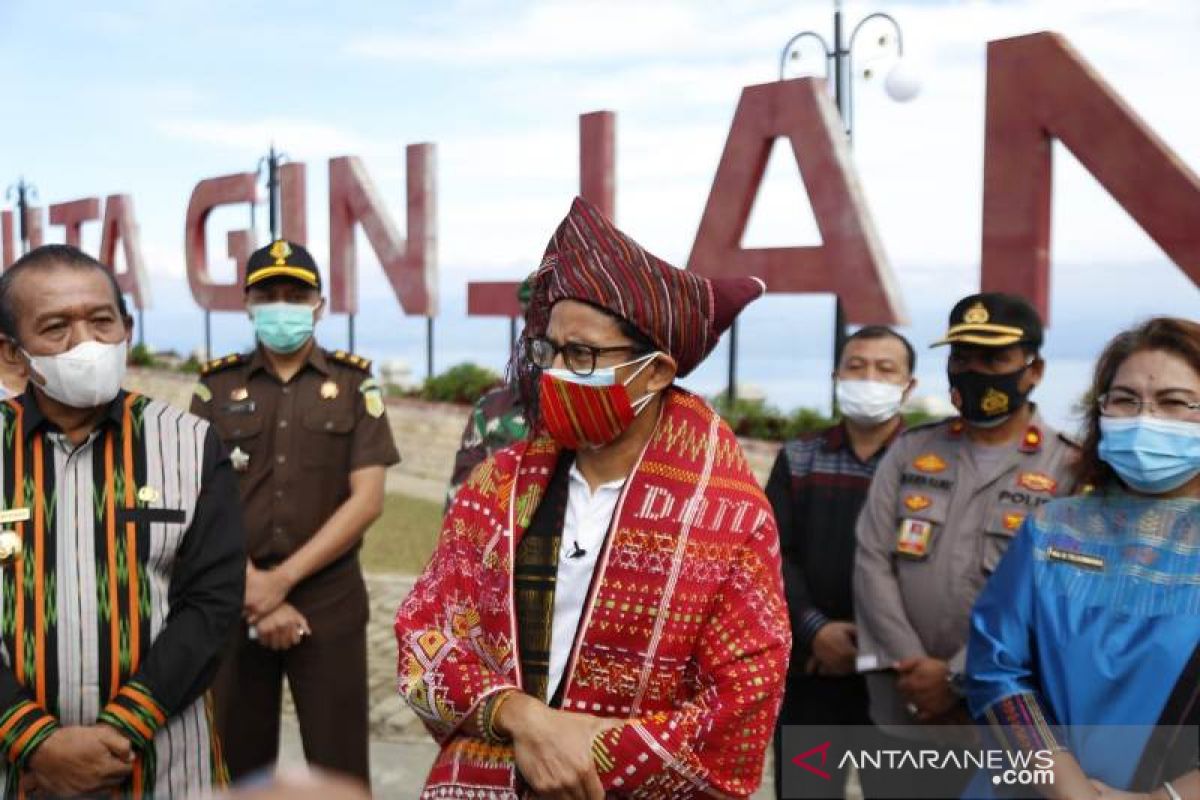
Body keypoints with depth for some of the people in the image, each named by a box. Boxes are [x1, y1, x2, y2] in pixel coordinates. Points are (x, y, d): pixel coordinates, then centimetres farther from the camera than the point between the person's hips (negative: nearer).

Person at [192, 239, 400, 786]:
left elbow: (367, 500, -7)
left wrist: (282, 580, -12)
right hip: (234, 600, 2)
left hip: (331, 598, -1)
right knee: (237, 761, 11)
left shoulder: (353, 383, 1)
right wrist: (253, 590, -11)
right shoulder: (217, 386, 5)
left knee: (339, 763, 3)